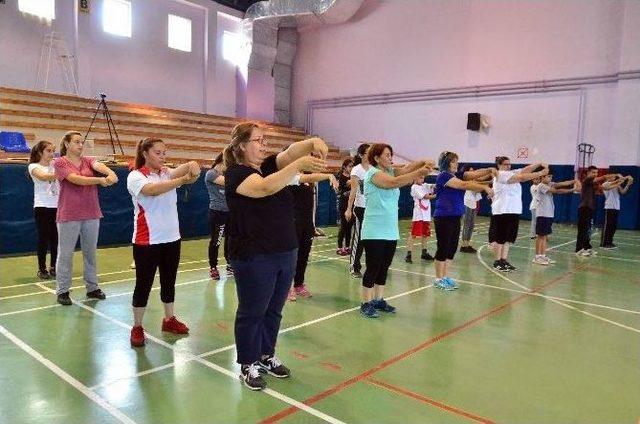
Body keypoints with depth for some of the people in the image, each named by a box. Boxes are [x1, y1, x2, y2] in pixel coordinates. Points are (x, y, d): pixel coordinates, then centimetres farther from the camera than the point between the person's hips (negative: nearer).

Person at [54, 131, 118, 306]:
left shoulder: (88, 160, 8)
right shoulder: (60, 162, -4)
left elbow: (99, 166, -15)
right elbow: (76, 179, -20)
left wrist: (110, 173, -38)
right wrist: (100, 180, -34)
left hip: (91, 214, 4)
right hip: (69, 216, -4)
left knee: (90, 252, 11)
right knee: (65, 254, 3)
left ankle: (92, 288, 20)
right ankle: (62, 291, 12)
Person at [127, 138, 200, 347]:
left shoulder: (167, 173, 6)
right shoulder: (135, 176, -9)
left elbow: (186, 168, -14)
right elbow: (153, 190, -30)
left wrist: (193, 166, -38)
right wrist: (183, 180, -40)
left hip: (171, 238, 5)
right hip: (147, 241, -5)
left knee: (169, 281, 16)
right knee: (144, 284, 4)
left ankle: (169, 319, 32)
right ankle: (137, 327, 19)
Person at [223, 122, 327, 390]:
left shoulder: (268, 166, 9)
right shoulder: (236, 173, -12)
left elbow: (291, 152, -5)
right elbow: (265, 188, -31)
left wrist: (312, 142, -27)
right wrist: (300, 165, -39)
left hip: (285, 254, 7)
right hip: (254, 258, -7)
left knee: (274, 310, 18)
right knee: (252, 312, 8)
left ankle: (266, 356, 36)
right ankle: (247, 365, 25)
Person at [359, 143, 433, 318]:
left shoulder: (390, 171, 12)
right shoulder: (373, 173, -12)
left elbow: (408, 168, -1)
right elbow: (394, 182, -28)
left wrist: (424, 163, -20)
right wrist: (419, 173, -31)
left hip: (390, 231, 8)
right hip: (374, 232, -8)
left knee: (384, 267, 14)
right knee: (373, 268, -1)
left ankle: (378, 300, 25)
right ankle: (366, 303, 10)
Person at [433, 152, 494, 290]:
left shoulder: (457, 175, 13)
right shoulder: (443, 176, -12)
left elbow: (475, 174, 4)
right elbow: (463, 185, -22)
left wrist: (489, 170, -12)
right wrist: (484, 187, -23)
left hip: (455, 217, 8)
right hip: (443, 217, -8)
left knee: (452, 248, 11)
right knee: (443, 248, -1)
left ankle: (446, 277, 20)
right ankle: (439, 279, 9)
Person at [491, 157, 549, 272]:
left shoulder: (512, 173, 16)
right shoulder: (501, 175, -10)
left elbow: (525, 170, 4)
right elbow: (522, 177, -17)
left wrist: (539, 165, -13)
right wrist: (541, 173, -18)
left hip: (514, 210, 8)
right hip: (502, 211, -8)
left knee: (509, 237, 9)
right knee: (501, 237, -2)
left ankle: (504, 260, 14)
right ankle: (498, 261, 5)